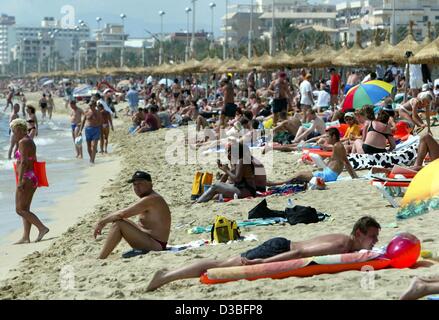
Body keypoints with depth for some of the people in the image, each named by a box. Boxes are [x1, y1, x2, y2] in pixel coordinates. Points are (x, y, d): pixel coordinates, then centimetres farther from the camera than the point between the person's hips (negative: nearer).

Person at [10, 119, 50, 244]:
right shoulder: (30, 142, 17)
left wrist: (20, 180, -24)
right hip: (33, 177, 10)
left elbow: (23, 162, -21)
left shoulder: (23, 142, -13)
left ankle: (42, 228, -14)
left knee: (20, 209, -8)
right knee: (25, 209, 11)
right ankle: (26, 237, 11)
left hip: (26, 178, -10)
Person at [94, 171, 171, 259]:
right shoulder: (151, 199, 14)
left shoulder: (150, 199, -19)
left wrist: (102, 222, -11)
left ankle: (100, 259, -16)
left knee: (118, 224, -19)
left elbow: (122, 214, -22)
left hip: (156, 246, -11)